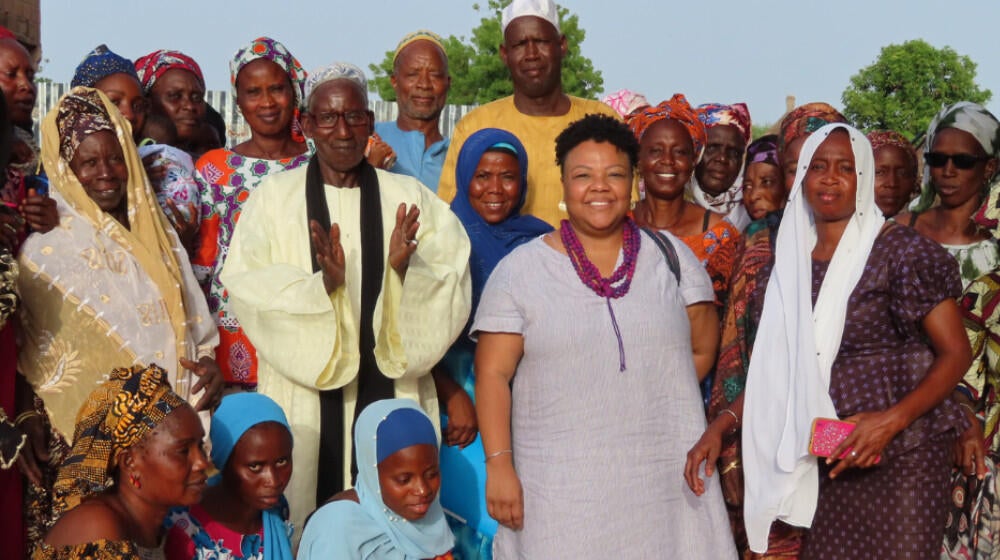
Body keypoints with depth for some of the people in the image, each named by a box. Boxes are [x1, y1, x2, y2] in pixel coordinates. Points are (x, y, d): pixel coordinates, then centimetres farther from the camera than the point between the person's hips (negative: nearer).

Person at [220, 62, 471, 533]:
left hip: (390, 393, 1)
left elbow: (452, 279, -2)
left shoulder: (409, 198, 7)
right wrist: (322, 282, -24)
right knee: (307, 512, 2)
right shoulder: (273, 197, 2)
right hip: (303, 398, -1)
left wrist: (408, 267, -21)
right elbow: (245, 286, -9)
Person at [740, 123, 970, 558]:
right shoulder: (792, 259, 8)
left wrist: (891, 421, -20)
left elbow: (955, 353, -8)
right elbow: (774, 368, 13)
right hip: (829, 459, 4)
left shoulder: (901, 251, -8)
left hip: (902, 452, -4)